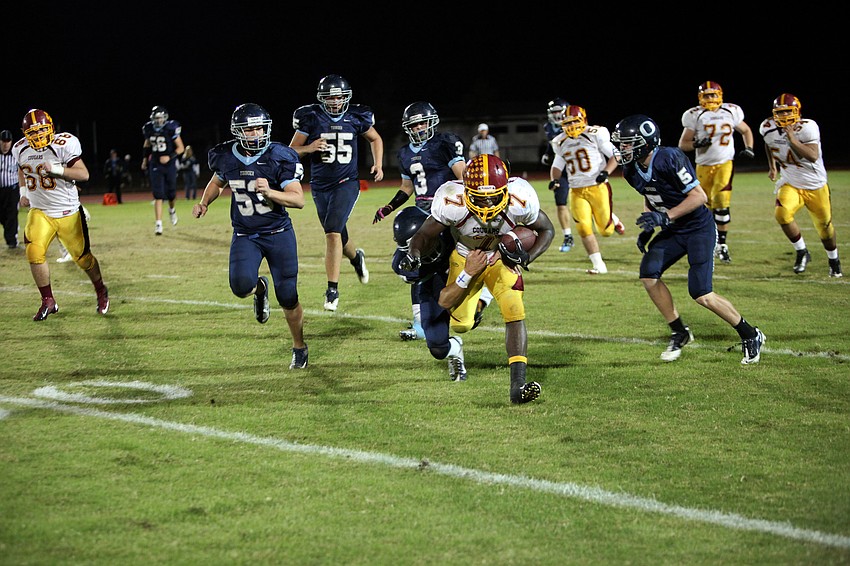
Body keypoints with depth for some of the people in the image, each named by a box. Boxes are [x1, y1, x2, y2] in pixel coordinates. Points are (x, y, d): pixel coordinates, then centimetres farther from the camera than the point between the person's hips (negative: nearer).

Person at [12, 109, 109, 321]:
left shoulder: (64, 145, -16)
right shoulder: (21, 150, 0)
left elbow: (84, 174, -18)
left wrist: (56, 169, -30)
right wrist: (23, 192, 8)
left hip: (68, 212, -3)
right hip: (39, 212, 3)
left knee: (83, 257, 6)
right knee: (34, 253, -18)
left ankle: (101, 292, 35)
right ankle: (48, 301, -3)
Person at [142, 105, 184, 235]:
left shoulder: (171, 129, -13)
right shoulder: (149, 129, -2)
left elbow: (180, 148, -7)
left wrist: (170, 157, -20)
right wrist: (145, 159, 15)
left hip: (169, 165, -1)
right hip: (155, 165, 1)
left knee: (170, 193, 9)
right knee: (158, 195, -6)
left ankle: (171, 209, 44)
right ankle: (158, 224, -7)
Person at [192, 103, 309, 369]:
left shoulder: (279, 157, -15)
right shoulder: (226, 157, -4)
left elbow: (299, 199, -19)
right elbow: (217, 182, 20)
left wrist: (269, 192, -34)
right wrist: (204, 203, 2)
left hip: (279, 233, -2)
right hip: (244, 235, 2)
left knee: (288, 298, 1)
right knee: (241, 285, -23)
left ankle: (299, 348, 26)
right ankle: (259, 288, 16)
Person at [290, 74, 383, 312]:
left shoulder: (357, 117, -2)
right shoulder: (310, 118, -6)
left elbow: (375, 139, 17)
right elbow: (292, 151, -2)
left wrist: (378, 164, 3)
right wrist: (310, 147, -22)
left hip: (346, 183, -2)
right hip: (320, 185, 2)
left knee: (333, 232, -18)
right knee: (337, 235, 14)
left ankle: (333, 289, -13)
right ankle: (356, 257, 49)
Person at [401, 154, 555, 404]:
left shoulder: (519, 200, -32)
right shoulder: (452, 202, -35)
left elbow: (546, 230, -13)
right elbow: (425, 234, -21)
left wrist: (527, 257, -30)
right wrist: (414, 253, -44)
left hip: (502, 258, 0)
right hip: (465, 258, 0)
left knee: (515, 314, -18)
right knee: (460, 325, 0)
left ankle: (518, 385, -20)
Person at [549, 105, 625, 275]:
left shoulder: (595, 135, -6)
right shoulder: (561, 143, 10)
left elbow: (615, 156, -2)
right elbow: (557, 166, 21)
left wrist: (606, 172, -18)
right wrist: (554, 179, 0)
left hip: (598, 187, -4)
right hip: (577, 191, 4)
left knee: (605, 230, -3)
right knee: (584, 228, -9)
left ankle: (612, 219, 34)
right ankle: (598, 265, 3)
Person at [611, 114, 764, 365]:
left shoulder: (669, 159, -27)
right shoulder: (632, 170, -2)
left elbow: (699, 196, -24)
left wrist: (664, 217, -28)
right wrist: (647, 229, 4)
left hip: (699, 228, -8)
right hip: (672, 231, 8)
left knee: (701, 294, -12)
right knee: (648, 274, -11)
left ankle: (750, 335, 7)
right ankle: (679, 332, 7)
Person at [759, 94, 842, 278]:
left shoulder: (807, 127, -22)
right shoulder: (769, 129, -9)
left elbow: (813, 156, -34)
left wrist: (792, 139, -38)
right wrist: (772, 166, 12)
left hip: (815, 186, -2)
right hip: (790, 185, 2)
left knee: (825, 226, 8)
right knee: (782, 214, -25)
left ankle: (834, 261, 37)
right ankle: (802, 252, -3)